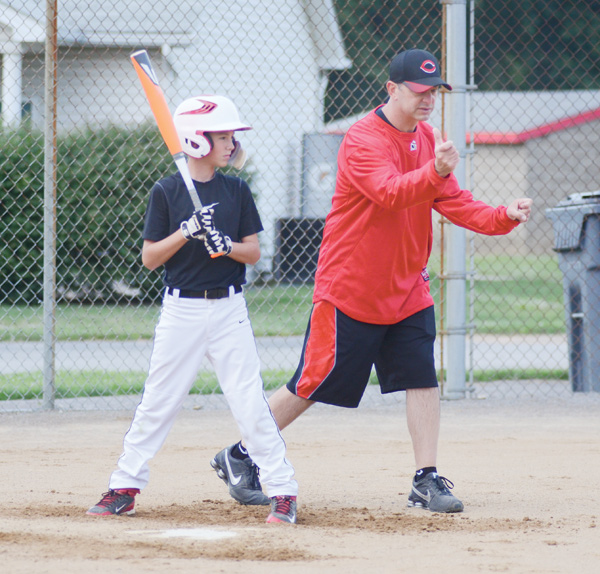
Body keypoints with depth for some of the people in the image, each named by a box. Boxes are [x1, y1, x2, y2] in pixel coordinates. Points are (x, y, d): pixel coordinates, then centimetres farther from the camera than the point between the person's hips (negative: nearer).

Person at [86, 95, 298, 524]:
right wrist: (186, 233, -18)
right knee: (158, 401, 4)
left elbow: (254, 251, 5)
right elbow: (150, 258, -3)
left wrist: (226, 245, -16)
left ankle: (282, 489, 0)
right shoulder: (166, 192, -2)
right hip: (181, 309, -1)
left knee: (250, 401, -4)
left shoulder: (237, 191, 5)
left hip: (228, 308, 1)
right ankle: (124, 488, 14)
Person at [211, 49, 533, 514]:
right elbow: (391, 193, -35)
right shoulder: (362, 140, -18)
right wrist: (434, 172, -53)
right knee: (314, 383, 1)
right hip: (349, 289, -6)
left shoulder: (429, 140, 6)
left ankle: (427, 482, 3)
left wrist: (504, 217, -15)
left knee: (423, 379, -3)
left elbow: (455, 203, 2)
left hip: (407, 289, 6)